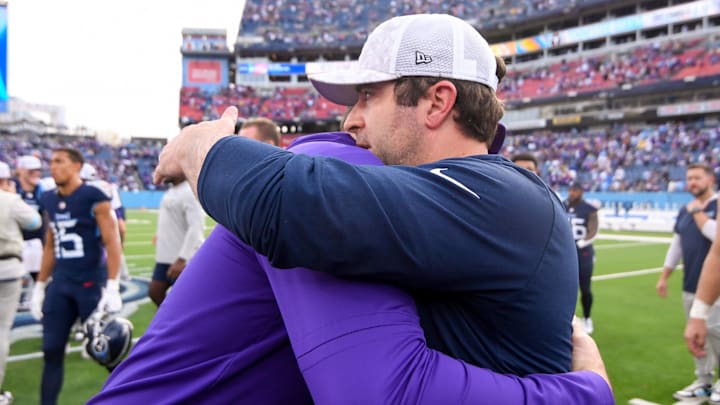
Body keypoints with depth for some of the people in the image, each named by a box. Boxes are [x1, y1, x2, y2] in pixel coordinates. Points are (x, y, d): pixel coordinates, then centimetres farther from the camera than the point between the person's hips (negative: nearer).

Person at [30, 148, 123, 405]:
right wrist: (39, 286, 17)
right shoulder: (49, 201, 10)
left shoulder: (94, 199, -10)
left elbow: (112, 243, -13)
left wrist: (112, 287, -19)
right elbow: (50, 247, 18)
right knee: (51, 350, 8)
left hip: (92, 283, -6)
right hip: (60, 284, 6)